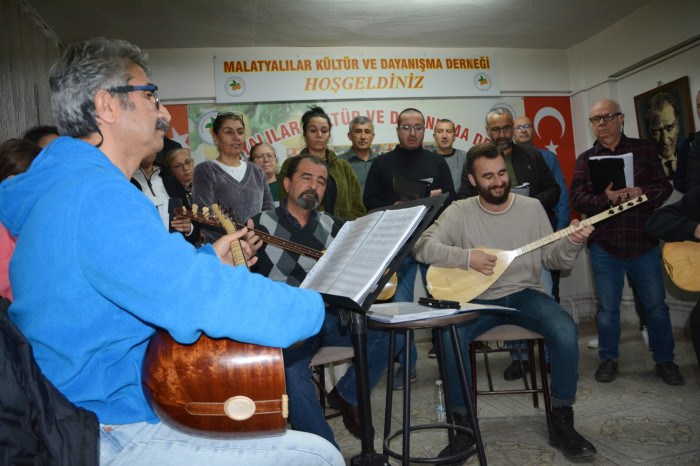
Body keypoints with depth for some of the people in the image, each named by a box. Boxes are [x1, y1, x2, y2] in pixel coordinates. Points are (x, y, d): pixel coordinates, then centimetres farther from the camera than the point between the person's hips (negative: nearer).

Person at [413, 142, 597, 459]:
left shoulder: (532, 207, 5)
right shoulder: (460, 211, -1)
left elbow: (553, 259, 7)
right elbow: (423, 246, -12)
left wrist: (572, 243, -15)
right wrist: (466, 257, -23)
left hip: (525, 293, 2)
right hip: (478, 298, -1)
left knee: (565, 329, -28)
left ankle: (561, 423, -7)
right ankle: (464, 426, -9)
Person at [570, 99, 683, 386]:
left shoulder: (644, 149, 7)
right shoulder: (585, 159, 7)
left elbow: (664, 187, 1)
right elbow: (577, 198, -5)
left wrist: (640, 192, -20)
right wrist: (607, 199, -23)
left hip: (644, 242, 0)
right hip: (603, 245, 0)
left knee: (656, 303, 7)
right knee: (607, 307, 8)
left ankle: (664, 360, 24)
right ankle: (608, 360, 22)